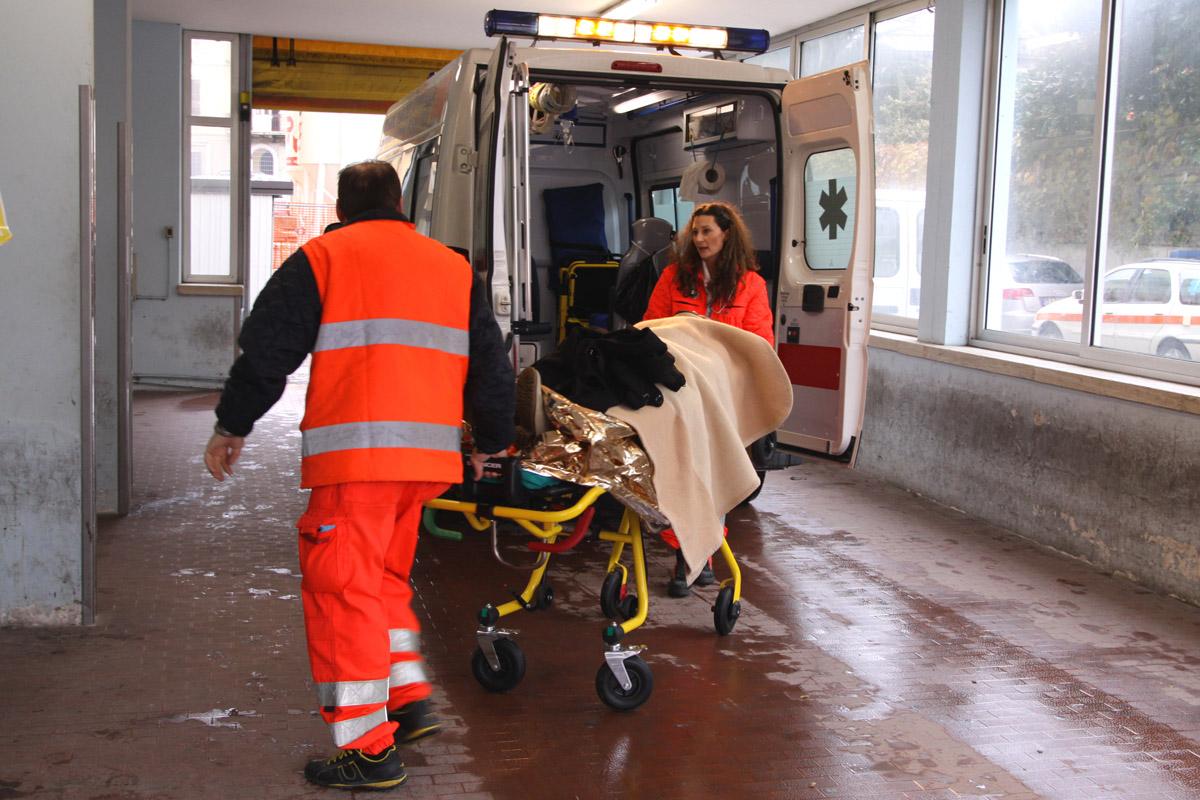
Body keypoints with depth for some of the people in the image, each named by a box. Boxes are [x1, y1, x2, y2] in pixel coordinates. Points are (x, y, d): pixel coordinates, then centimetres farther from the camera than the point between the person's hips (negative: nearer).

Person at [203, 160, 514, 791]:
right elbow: (491, 366, 21)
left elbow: (267, 349, 2)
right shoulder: (454, 267, 19)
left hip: (353, 454, -6)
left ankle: (369, 750, 2)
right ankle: (409, 699, 18)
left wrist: (232, 425, 14)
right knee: (385, 576, 22)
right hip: (428, 455, 6)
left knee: (343, 588, 0)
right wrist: (489, 442, 33)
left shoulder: (322, 257, 5)